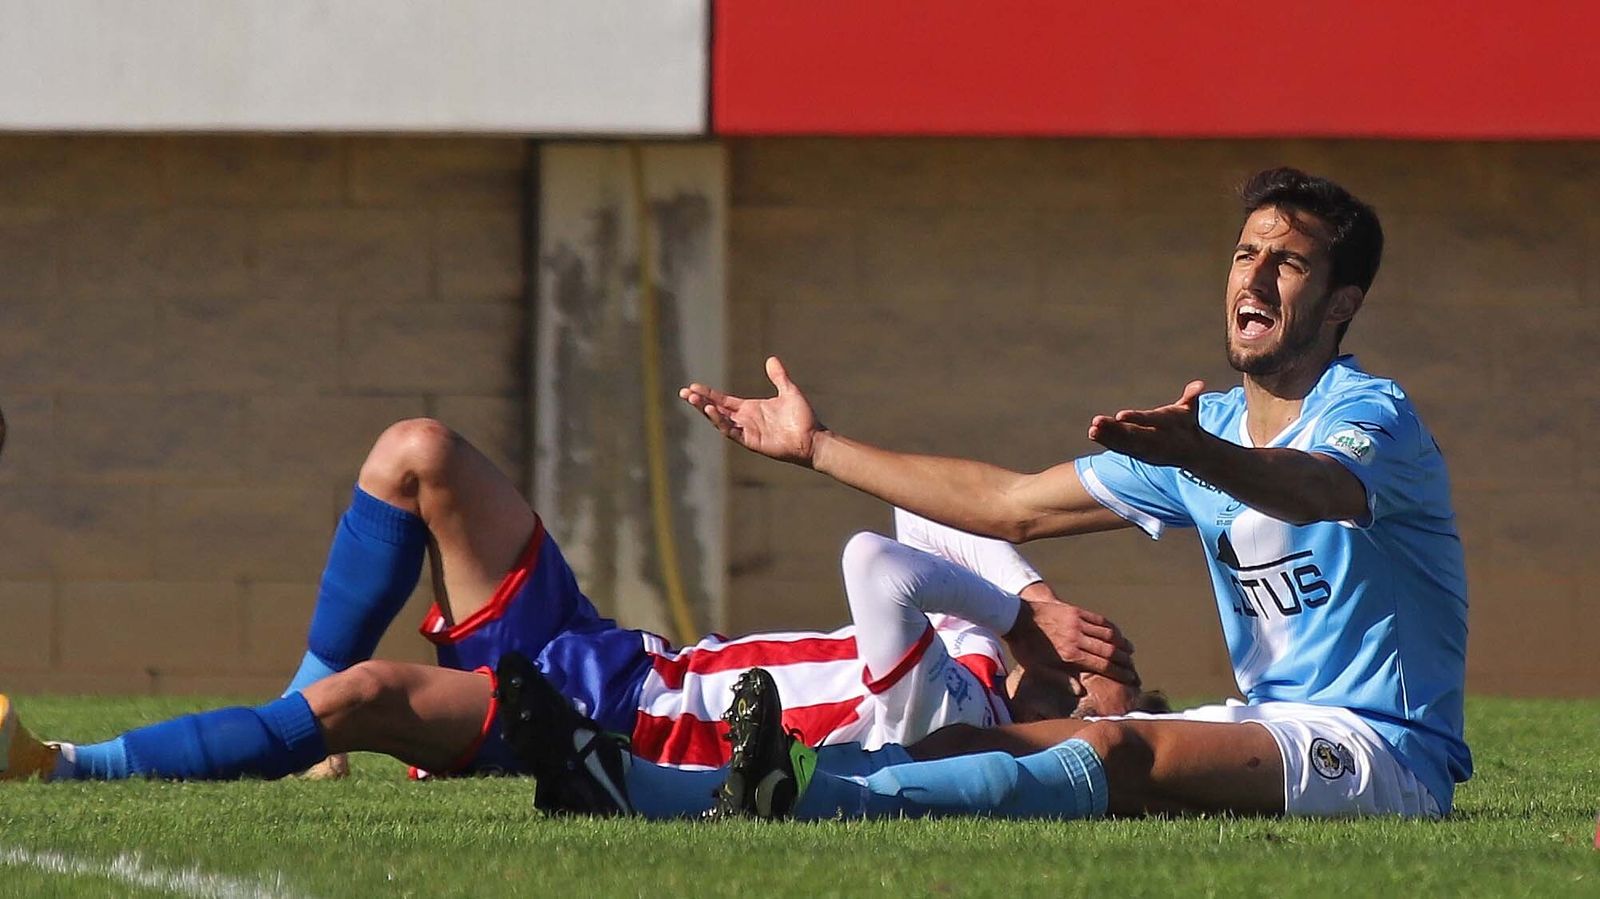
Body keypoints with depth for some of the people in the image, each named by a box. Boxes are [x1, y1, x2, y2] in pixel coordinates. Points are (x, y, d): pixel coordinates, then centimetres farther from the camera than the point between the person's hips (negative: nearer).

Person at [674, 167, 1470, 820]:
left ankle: (812, 801, -50)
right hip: (1270, 728, 9)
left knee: (1120, 752, -33)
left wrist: (1198, 456, -57)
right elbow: (1013, 506, 22)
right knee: (974, 744, -9)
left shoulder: (1372, 415, -10)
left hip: (1387, 750, -8)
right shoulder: (1208, 426, 16)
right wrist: (815, 449, 22)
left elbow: (1318, 490, -35)